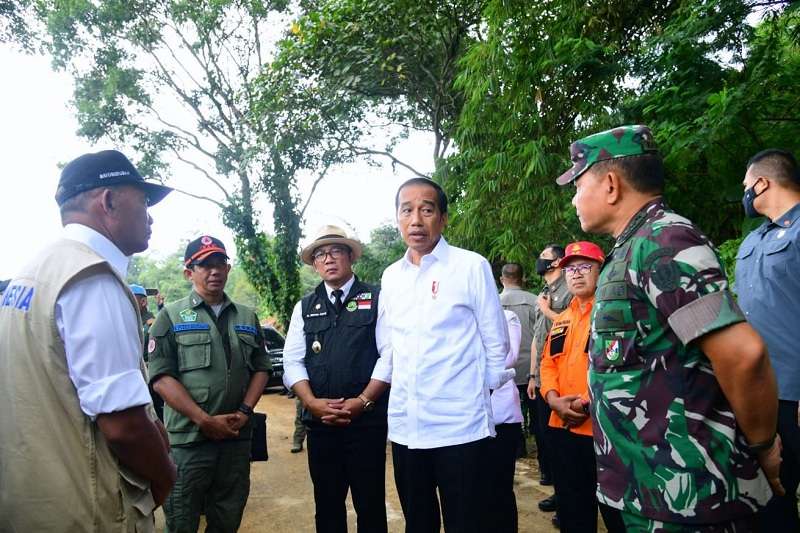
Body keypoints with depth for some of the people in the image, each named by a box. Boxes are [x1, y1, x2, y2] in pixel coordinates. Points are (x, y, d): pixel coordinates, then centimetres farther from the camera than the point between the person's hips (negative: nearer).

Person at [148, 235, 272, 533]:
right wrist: (205, 420, -14)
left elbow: (261, 368, 11)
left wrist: (244, 411, -5)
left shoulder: (247, 318, 12)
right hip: (188, 438, -3)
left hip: (237, 438, 4)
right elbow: (161, 377, -9)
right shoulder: (171, 316, -1)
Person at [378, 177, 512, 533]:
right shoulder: (390, 276, 8)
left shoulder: (472, 266, -7)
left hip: (460, 424, -4)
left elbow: (496, 342, -2)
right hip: (404, 426, 5)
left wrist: (482, 393, 4)